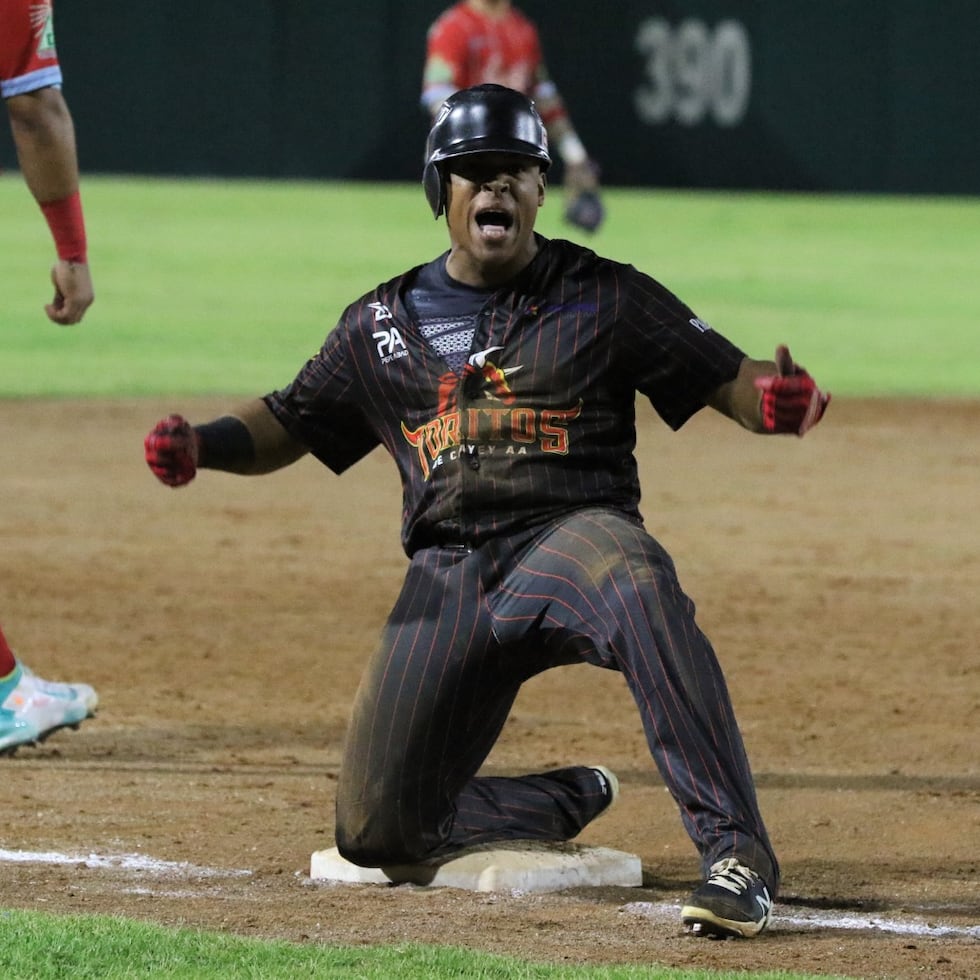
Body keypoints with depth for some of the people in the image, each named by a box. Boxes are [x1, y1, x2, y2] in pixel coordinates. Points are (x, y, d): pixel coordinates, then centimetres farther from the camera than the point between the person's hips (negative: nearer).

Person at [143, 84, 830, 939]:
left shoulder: (604, 297, 4)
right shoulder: (385, 323, 14)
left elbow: (723, 377, 0)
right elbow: (289, 422, 19)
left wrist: (777, 401, -24)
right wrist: (201, 444, -3)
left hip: (571, 536, -4)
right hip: (449, 574, 4)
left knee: (642, 588, -43)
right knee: (375, 828, -4)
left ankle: (737, 852, -44)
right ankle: (568, 802, 24)